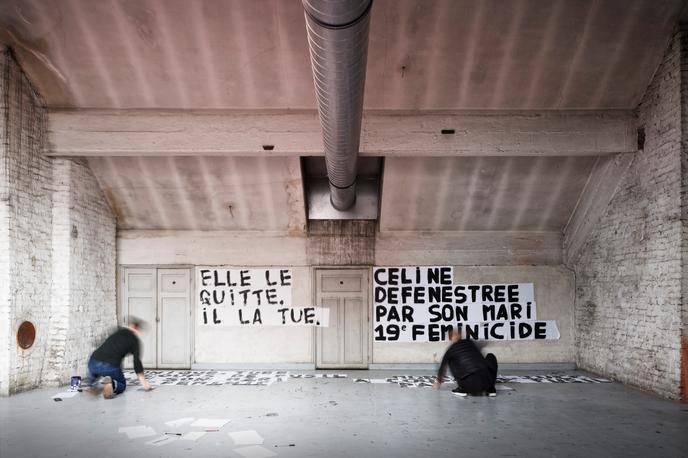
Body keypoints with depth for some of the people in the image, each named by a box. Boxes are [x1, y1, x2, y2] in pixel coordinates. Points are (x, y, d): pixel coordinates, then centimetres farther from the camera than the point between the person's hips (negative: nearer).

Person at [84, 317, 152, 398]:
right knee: (122, 385, 23)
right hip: (111, 367, -5)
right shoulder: (134, 340, 8)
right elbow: (137, 361, 1)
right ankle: (111, 383, -11)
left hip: (93, 363, 5)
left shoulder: (117, 331, 22)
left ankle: (89, 384, 10)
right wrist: (144, 382, 4)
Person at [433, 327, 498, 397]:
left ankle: (462, 389, 18)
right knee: (491, 356, 31)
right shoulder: (470, 343, 19)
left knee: (450, 360, 21)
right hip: (487, 381, 2)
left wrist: (438, 382, 47)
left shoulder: (451, 349, 12)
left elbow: (442, 368, 28)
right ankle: (491, 389, 22)